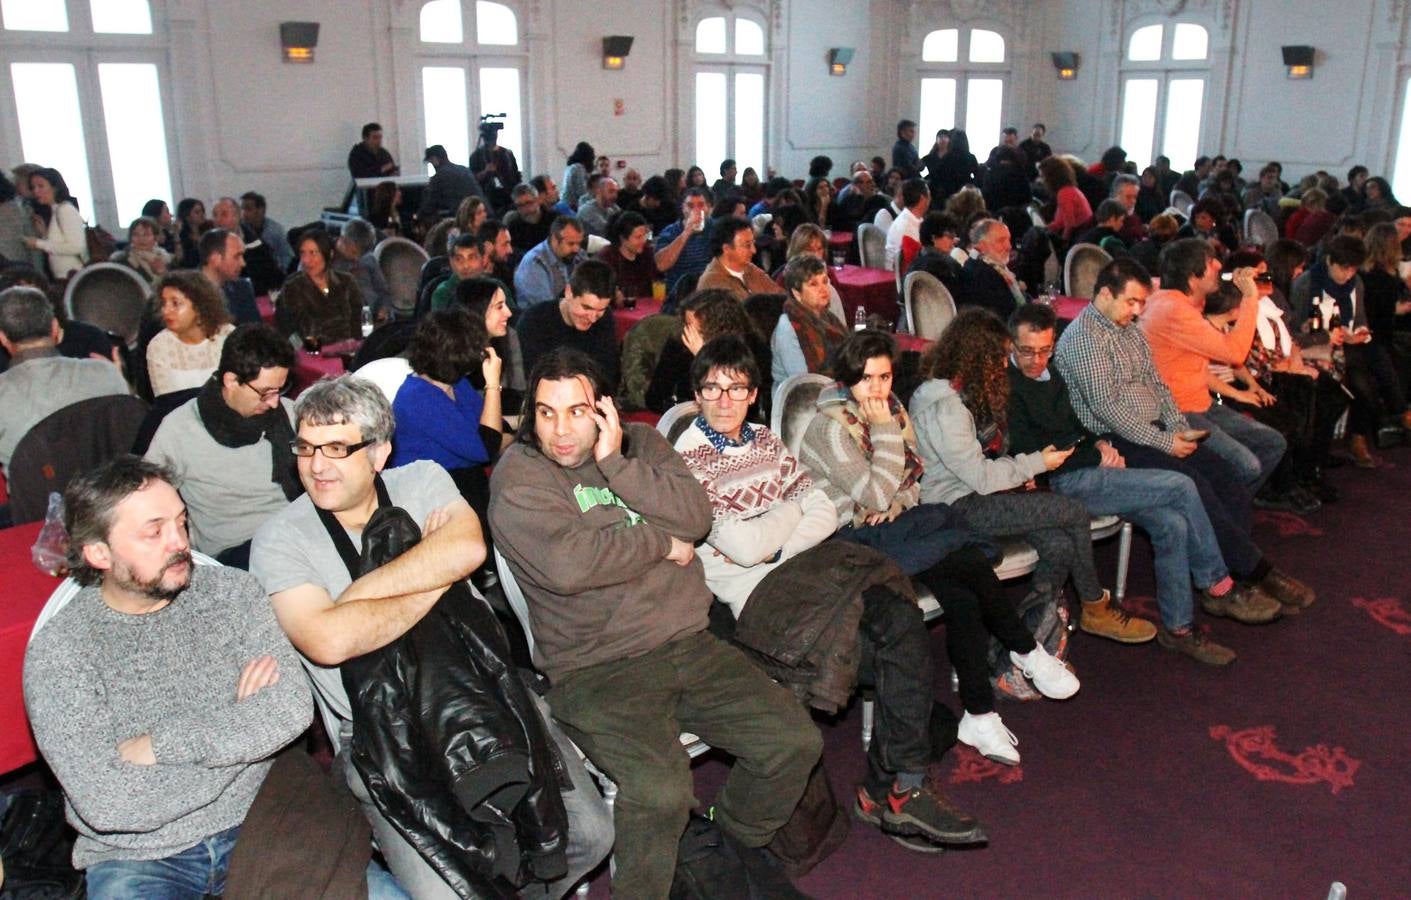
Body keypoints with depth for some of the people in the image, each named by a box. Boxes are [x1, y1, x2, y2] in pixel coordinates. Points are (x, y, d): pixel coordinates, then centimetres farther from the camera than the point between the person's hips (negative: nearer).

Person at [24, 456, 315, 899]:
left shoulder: (232, 592, 2)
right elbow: (107, 804, -16)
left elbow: (292, 710, -11)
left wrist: (156, 746, -13)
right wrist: (239, 727, -10)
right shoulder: (56, 652, -5)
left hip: (254, 829, 1)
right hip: (137, 858, -1)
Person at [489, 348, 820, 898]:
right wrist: (662, 544, -7)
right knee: (660, 790, -29)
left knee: (796, 741, -2)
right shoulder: (518, 476, -4)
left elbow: (697, 517, -3)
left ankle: (733, 850, 25)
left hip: (688, 644, 6)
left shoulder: (640, 443, 12)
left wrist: (616, 465, -12)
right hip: (596, 667, -5)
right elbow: (568, 564, -20)